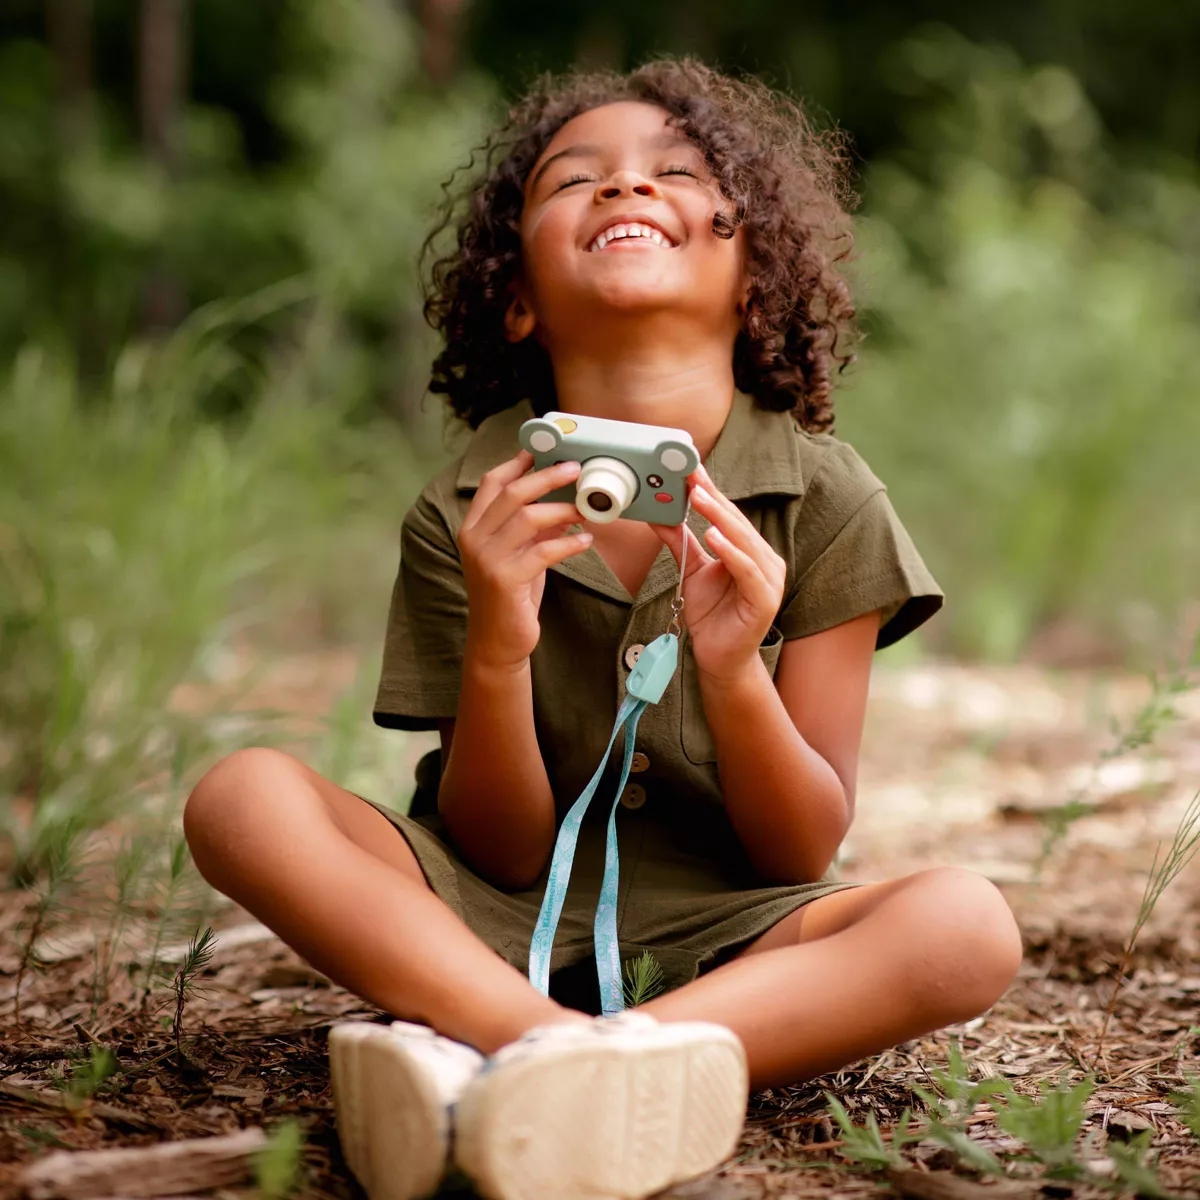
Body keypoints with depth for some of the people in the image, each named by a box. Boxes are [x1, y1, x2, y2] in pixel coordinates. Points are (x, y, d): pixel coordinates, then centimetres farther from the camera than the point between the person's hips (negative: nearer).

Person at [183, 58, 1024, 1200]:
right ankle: (571, 1059, -38)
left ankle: (487, 1070, -38)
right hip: (503, 923, 0)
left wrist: (732, 671, -26)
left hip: (728, 931, 0)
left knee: (965, 925, -29)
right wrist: (498, 652, -25)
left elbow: (801, 856, -6)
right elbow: (503, 853, -7)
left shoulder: (824, 503, -8)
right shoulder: (468, 516, -7)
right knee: (243, 798, -22)